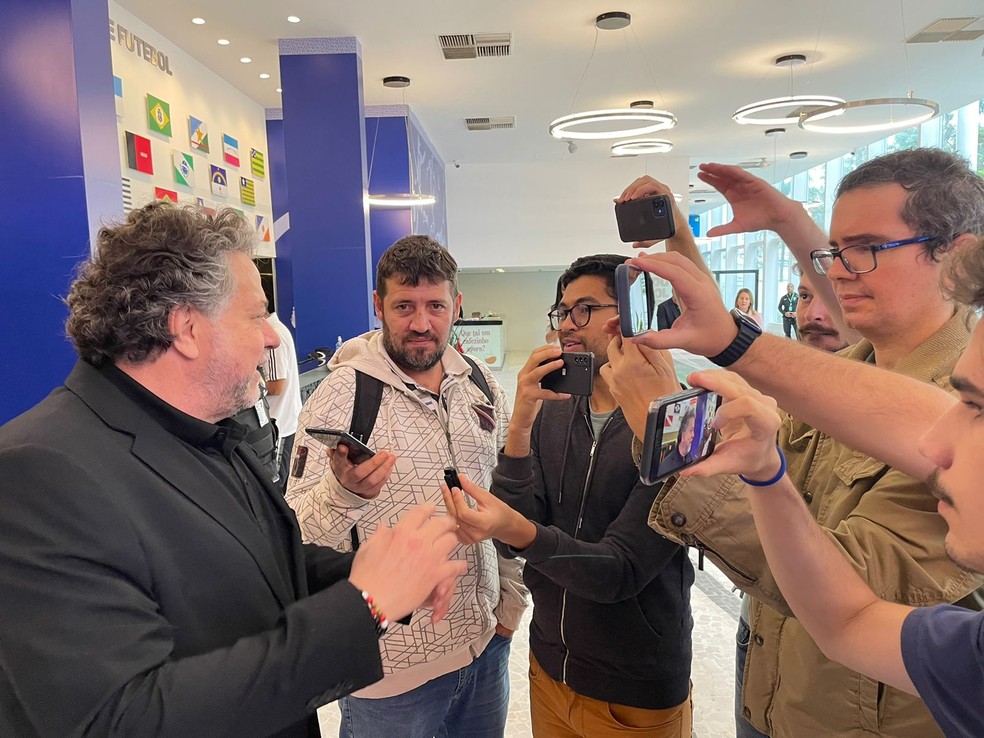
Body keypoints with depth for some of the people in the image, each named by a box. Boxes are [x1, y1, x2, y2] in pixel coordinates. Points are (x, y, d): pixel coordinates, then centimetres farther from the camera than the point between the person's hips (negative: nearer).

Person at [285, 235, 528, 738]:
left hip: (485, 642, 5)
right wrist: (343, 491, -38)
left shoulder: (482, 385, 1)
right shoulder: (343, 394, -15)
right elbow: (298, 532, -18)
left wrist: (512, 598, 8)